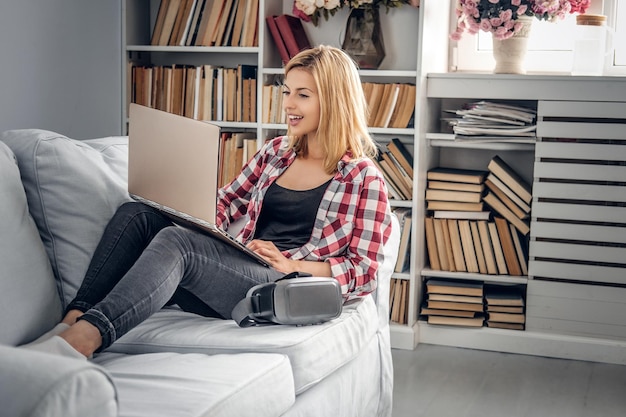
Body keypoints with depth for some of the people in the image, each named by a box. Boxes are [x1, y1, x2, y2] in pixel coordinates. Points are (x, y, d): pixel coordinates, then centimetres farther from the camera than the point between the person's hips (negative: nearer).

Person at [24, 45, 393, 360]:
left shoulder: (363, 179, 1)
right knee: (136, 215, -14)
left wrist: (292, 264, -15)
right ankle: (73, 321, -30)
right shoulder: (275, 152, 19)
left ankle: (82, 340, -46)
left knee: (175, 242, -32)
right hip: (240, 269, 7)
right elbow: (223, 207, 22)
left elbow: (365, 272, -2)